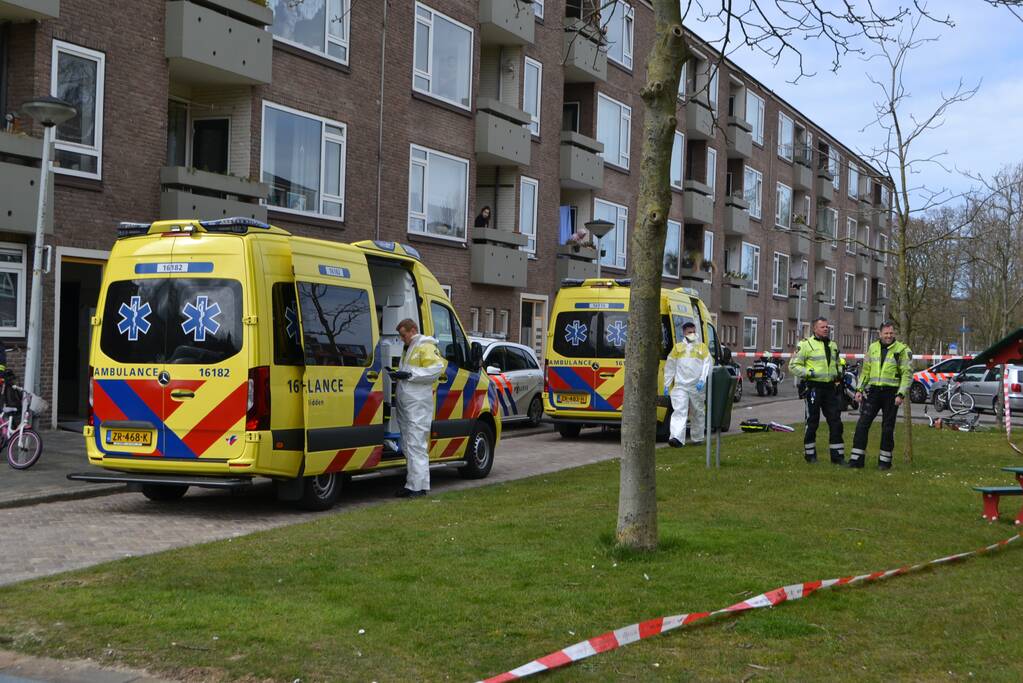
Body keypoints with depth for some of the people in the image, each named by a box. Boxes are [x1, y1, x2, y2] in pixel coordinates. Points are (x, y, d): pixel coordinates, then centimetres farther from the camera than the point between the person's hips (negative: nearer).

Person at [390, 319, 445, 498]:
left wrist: (409, 374, -21)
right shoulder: (408, 349, 24)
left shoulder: (426, 347, -9)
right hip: (405, 403, 11)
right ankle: (412, 483, 16)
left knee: (416, 444, -11)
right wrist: (398, 375, 13)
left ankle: (418, 486, -11)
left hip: (418, 404, -11)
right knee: (407, 445, 11)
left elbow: (436, 369, -20)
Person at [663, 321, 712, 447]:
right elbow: (670, 367, 14)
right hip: (680, 386, -1)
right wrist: (667, 384, 8)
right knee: (679, 411, -13)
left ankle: (698, 438, 23)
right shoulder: (678, 347, 13)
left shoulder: (702, 347, 11)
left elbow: (707, 364, 1)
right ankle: (677, 438, -23)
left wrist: (702, 380, -13)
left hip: (697, 387, 1)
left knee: (698, 413, 10)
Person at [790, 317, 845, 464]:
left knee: (835, 421, 3)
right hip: (814, 387, -6)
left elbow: (837, 362, 32)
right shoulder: (806, 344, -5)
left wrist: (839, 373, 11)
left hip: (830, 387, 6)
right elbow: (794, 365, -7)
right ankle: (810, 454, 13)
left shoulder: (833, 345, 17)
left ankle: (837, 455, 8)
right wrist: (809, 372, -17)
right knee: (812, 421, 2)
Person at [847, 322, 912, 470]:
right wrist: (859, 389, 9)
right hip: (873, 391, 4)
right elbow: (865, 370, 16)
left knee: (888, 427, 4)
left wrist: (901, 394, -14)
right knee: (863, 423, -3)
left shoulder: (902, 350, -3)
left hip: (891, 393, -3)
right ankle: (856, 459, -1)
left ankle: (885, 461, 14)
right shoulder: (873, 348, 11)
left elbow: (908, 374, -6)